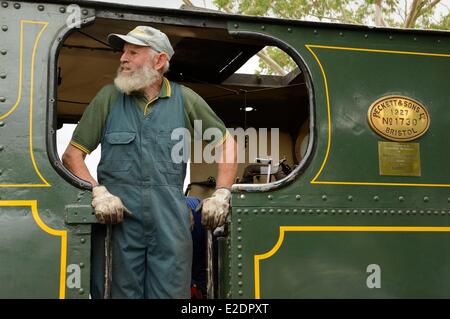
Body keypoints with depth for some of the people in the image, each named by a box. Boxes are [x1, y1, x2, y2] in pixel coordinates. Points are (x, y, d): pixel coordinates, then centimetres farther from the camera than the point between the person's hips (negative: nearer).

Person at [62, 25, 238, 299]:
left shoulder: (186, 99, 7)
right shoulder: (109, 97, 8)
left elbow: (227, 142, 14)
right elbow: (72, 155, 7)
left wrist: (221, 195, 3)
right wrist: (98, 192, -10)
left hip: (171, 216, 0)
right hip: (118, 212, 0)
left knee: (171, 292, 3)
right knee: (120, 292, 6)